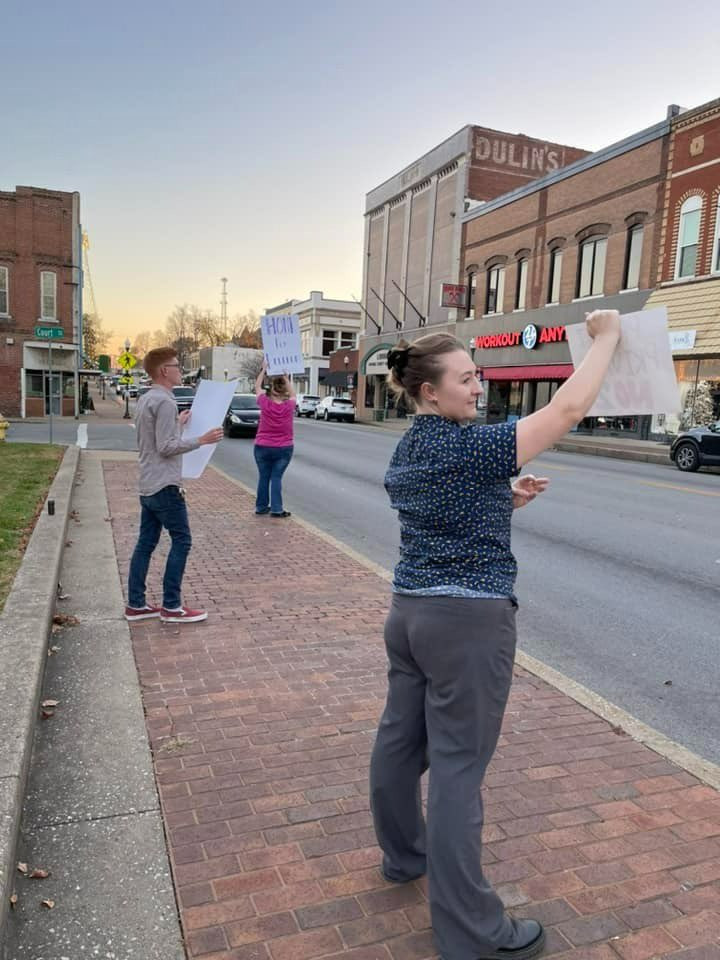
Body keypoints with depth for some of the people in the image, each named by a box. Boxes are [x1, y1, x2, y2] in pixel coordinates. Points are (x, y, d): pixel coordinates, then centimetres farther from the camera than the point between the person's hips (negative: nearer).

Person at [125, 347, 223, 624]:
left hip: (147, 486, 10)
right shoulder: (164, 402, -16)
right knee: (181, 542, -2)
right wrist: (200, 440, -15)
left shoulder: (145, 400, 15)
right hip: (165, 486, -10)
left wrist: (178, 424, 21)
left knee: (146, 543, 11)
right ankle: (171, 607, 2)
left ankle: (136, 604, 17)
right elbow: (166, 447, -19)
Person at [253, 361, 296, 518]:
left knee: (263, 477, 11)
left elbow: (257, 386, 8)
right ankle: (276, 509, -1)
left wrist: (264, 369, 15)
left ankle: (261, 507, 18)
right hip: (284, 448, 0)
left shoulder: (265, 403, -10)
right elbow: (292, 393, 15)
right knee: (277, 477, 3)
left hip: (263, 447, 0)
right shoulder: (289, 405, -8)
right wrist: (286, 377, 18)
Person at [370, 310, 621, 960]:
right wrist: (606, 336, -6)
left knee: (400, 738, 19)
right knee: (458, 768, 0)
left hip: (410, 610, 9)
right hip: (468, 622, -9)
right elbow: (567, 410, -18)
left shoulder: (410, 450, 9)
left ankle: (403, 855, 41)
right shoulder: (466, 448, -18)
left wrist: (505, 499, 7)